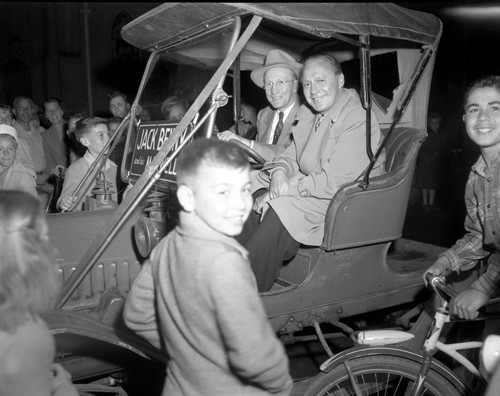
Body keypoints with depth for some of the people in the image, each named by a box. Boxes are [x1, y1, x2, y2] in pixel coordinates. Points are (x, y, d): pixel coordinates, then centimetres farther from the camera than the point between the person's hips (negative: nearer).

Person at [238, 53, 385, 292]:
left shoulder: (358, 120, -19)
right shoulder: (308, 113, 10)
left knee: (279, 211, -28)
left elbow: (334, 181, -25)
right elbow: (291, 155, 13)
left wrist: (284, 191, -21)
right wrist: (279, 172, -12)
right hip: (309, 191, 9)